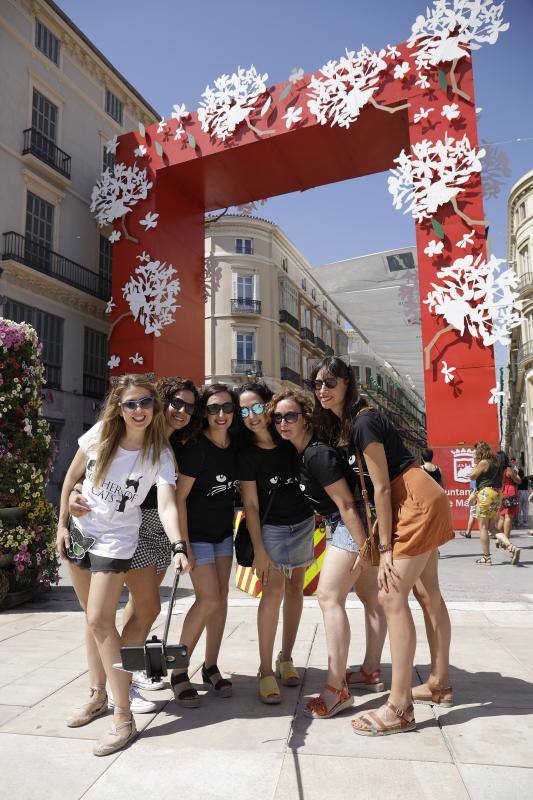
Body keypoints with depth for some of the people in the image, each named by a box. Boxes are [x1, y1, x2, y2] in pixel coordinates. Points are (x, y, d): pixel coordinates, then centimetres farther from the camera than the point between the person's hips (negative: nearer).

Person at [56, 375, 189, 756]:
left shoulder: (160, 455, -18)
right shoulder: (100, 435, -9)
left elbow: (167, 505, -32)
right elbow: (72, 477, 4)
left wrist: (179, 546, -48)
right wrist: (62, 524, 5)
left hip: (116, 539, -4)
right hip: (79, 530, 4)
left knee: (100, 621, -12)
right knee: (93, 617, 15)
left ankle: (124, 719, 0)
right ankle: (98, 694, 34)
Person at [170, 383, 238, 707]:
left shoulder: (236, 446, -1)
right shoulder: (196, 447, -20)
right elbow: (179, 497, -19)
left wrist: (233, 526, 12)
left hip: (223, 531, 7)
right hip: (196, 532, -6)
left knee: (222, 596, 8)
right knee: (208, 598, -11)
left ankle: (211, 667, 22)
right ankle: (178, 671, 6)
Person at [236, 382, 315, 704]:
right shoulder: (246, 454, -14)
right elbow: (250, 504, -13)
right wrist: (259, 550, -15)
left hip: (303, 523, 4)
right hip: (271, 527, -3)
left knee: (295, 587, 9)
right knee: (274, 589, -15)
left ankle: (286, 658, 22)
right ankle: (266, 671, -6)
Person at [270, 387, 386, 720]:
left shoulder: (317, 455, -22)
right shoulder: (302, 452, 7)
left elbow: (346, 504, -23)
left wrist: (364, 548, -21)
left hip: (354, 522, -11)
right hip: (362, 522, 11)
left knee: (329, 595, -11)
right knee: (370, 596, 18)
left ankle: (337, 689, -5)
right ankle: (371, 673, 34)